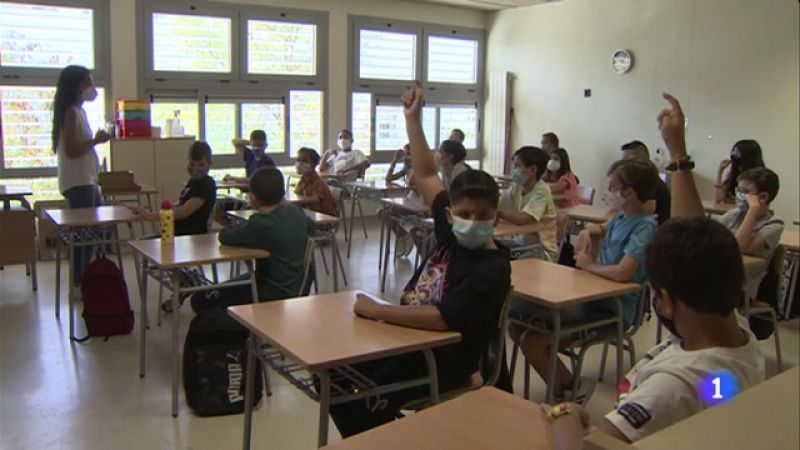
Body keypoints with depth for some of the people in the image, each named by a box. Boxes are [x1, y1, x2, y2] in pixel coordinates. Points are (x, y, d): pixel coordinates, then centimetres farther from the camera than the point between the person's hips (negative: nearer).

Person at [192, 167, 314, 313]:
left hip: (272, 295, -8)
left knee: (201, 300, -1)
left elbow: (225, 237, -16)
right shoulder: (296, 212, -1)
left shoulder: (261, 224, -23)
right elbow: (310, 227, 21)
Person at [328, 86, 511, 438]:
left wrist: (374, 310, -26)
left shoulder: (492, 270, -20)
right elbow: (426, 176, 10)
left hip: (444, 359, -8)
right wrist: (412, 118, 10)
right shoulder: (449, 233, 0)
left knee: (365, 398, -27)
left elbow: (440, 318, -31)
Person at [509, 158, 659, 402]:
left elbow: (622, 273, -31)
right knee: (516, 323, 1)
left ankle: (570, 389, 3)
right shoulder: (621, 218, 9)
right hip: (593, 296, 9)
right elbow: (601, 230, 32)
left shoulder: (645, 226, -17)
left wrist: (588, 265, -13)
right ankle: (564, 382, 10)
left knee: (532, 341, -22)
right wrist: (588, 233, 9)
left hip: (613, 310, -9)